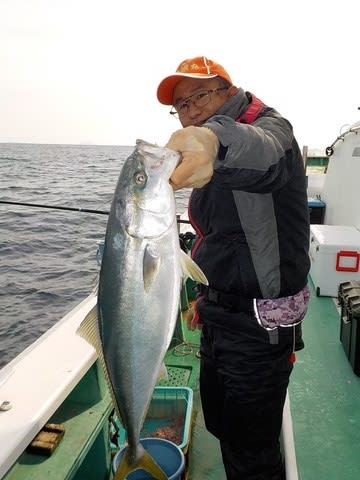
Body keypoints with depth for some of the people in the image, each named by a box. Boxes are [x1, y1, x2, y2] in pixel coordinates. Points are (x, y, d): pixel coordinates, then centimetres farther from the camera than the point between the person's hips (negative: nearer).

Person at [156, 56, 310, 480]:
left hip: (260, 323, -9)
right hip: (220, 314, 9)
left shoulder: (270, 128, -14)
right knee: (219, 422, 25)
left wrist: (213, 138, -62)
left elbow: (263, 152, -42)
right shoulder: (209, 163, 13)